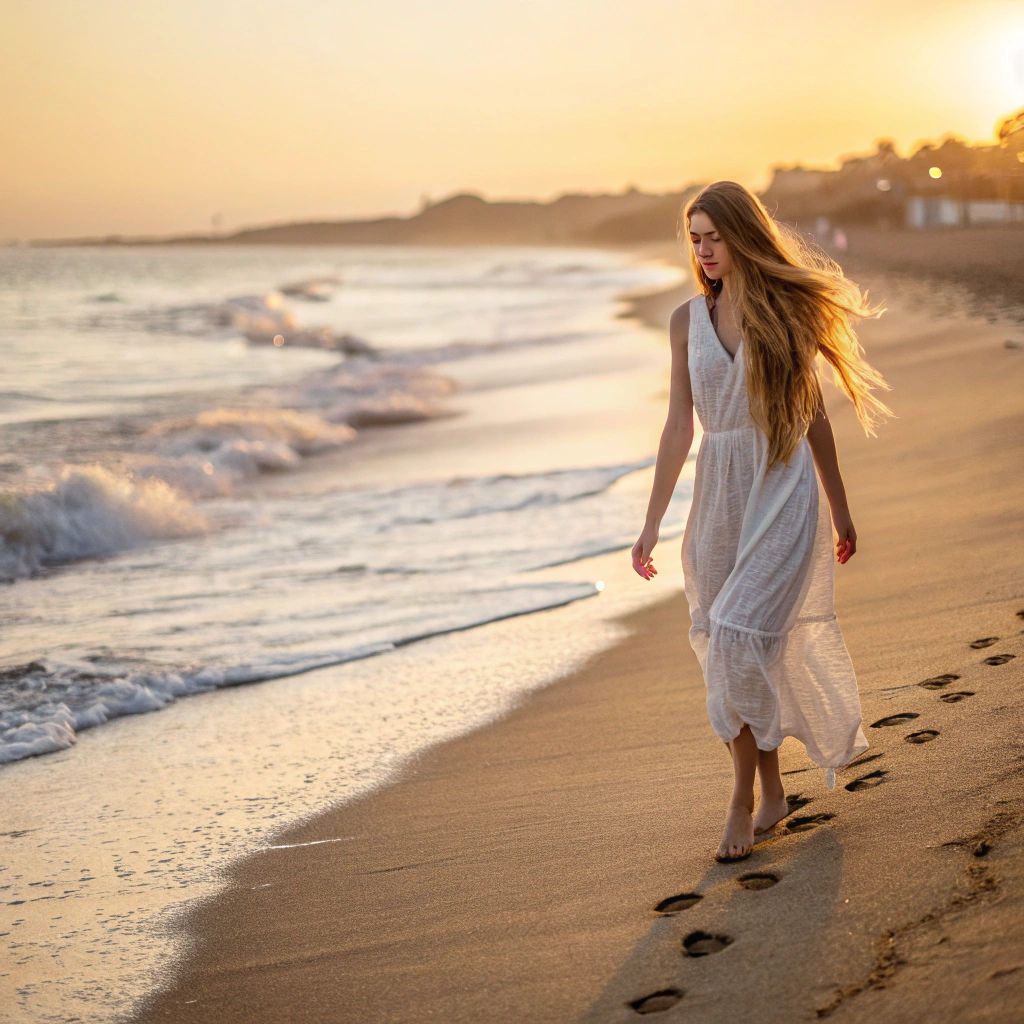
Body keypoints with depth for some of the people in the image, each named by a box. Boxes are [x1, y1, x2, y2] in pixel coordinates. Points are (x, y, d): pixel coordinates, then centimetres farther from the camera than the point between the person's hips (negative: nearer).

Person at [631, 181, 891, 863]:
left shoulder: (783, 309, -1)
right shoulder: (688, 320, 6)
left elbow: (812, 412, 6)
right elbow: (680, 426, 7)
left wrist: (839, 508, 10)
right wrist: (653, 524, 5)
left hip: (783, 489, -4)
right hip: (720, 494, 4)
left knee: (741, 640, -15)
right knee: (728, 651, 7)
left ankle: (743, 801, -1)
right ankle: (772, 791, 23)